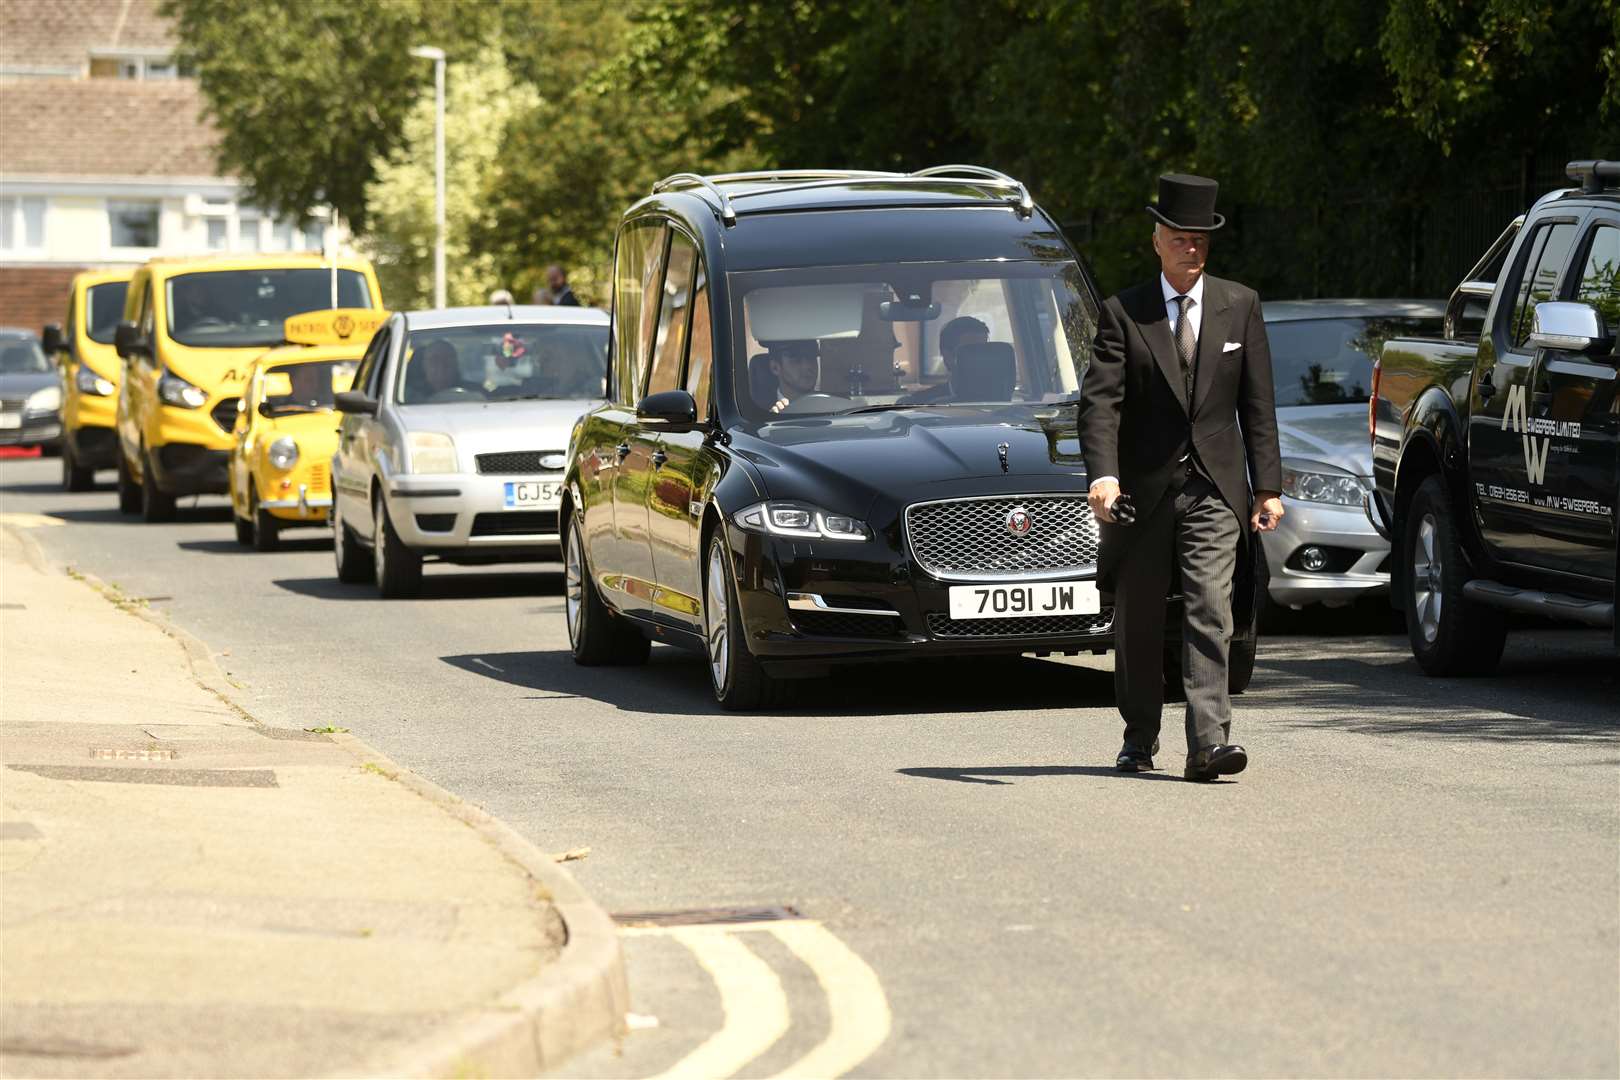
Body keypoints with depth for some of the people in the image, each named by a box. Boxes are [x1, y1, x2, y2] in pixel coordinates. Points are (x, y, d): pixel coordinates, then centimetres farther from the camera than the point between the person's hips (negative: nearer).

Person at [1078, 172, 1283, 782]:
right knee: (1138, 624, 10)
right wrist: (1102, 474, -26)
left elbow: (1257, 404, 7)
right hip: (1142, 489, 0)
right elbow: (1099, 401, -10)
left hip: (1214, 487, 0)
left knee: (1210, 614, -13)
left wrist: (1268, 487, 2)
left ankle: (1208, 743, -20)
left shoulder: (1240, 307, 6)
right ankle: (1139, 739, 26)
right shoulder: (1123, 314, -1)